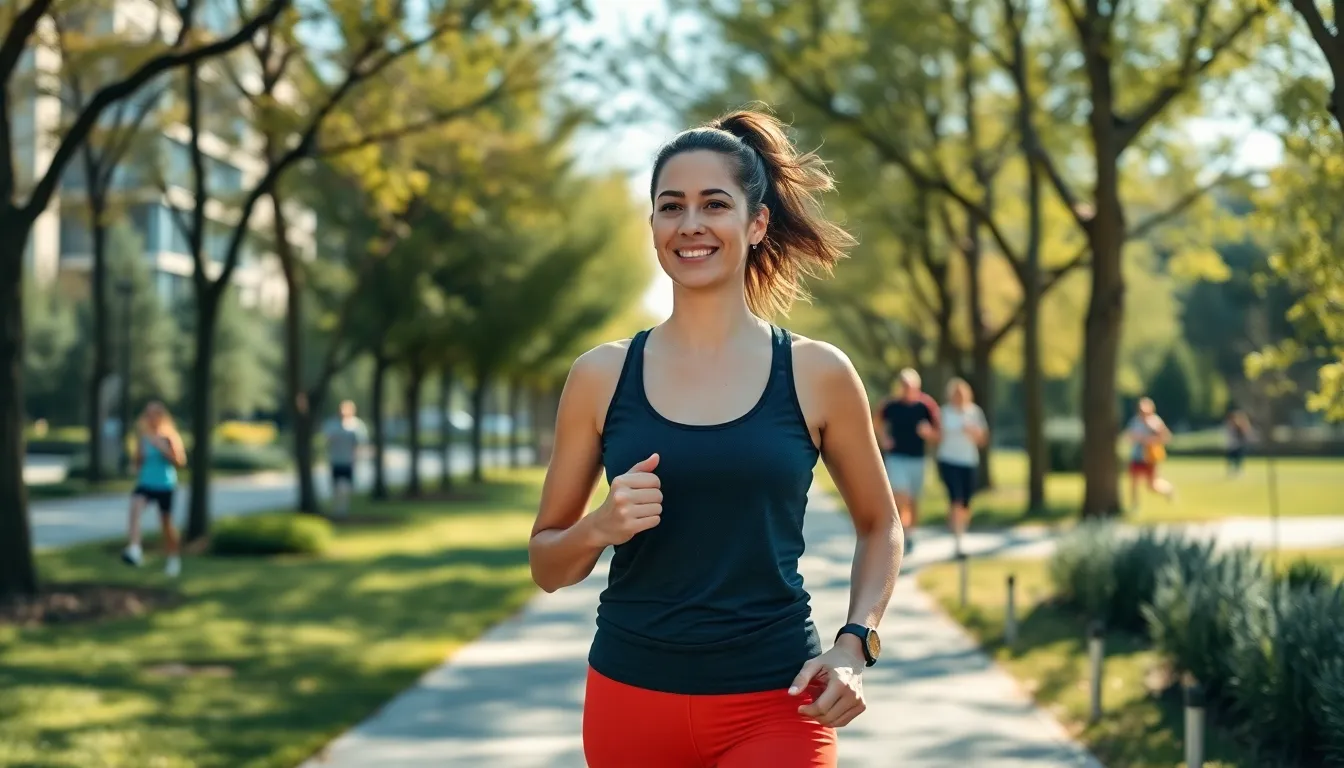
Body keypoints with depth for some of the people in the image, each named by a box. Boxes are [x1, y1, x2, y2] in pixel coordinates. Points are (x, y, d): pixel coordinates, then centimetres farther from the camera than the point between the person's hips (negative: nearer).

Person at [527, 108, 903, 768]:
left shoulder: (817, 374, 0)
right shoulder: (601, 375, 2)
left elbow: (880, 526, 14)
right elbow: (546, 565, 8)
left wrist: (854, 645, -1)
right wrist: (600, 527, -13)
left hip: (774, 707, -2)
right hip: (631, 701, 2)